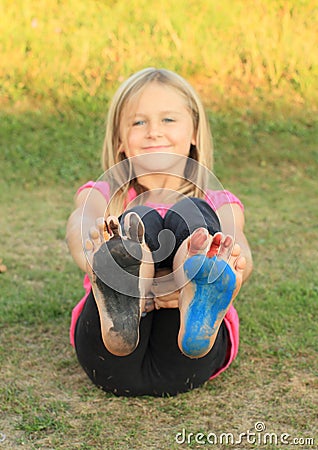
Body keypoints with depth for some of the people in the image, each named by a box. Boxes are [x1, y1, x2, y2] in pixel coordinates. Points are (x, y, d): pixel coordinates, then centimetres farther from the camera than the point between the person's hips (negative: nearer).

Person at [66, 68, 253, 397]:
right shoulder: (101, 196, 20)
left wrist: (234, 272, -34)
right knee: (142, 221, -22)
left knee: (190, 214, -20)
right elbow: (80, 229, -7)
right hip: (112, 366, 0)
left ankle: (199, 322, -52)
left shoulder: (218, 206, 20)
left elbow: (237, 244, -6)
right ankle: (118, 320, -56)